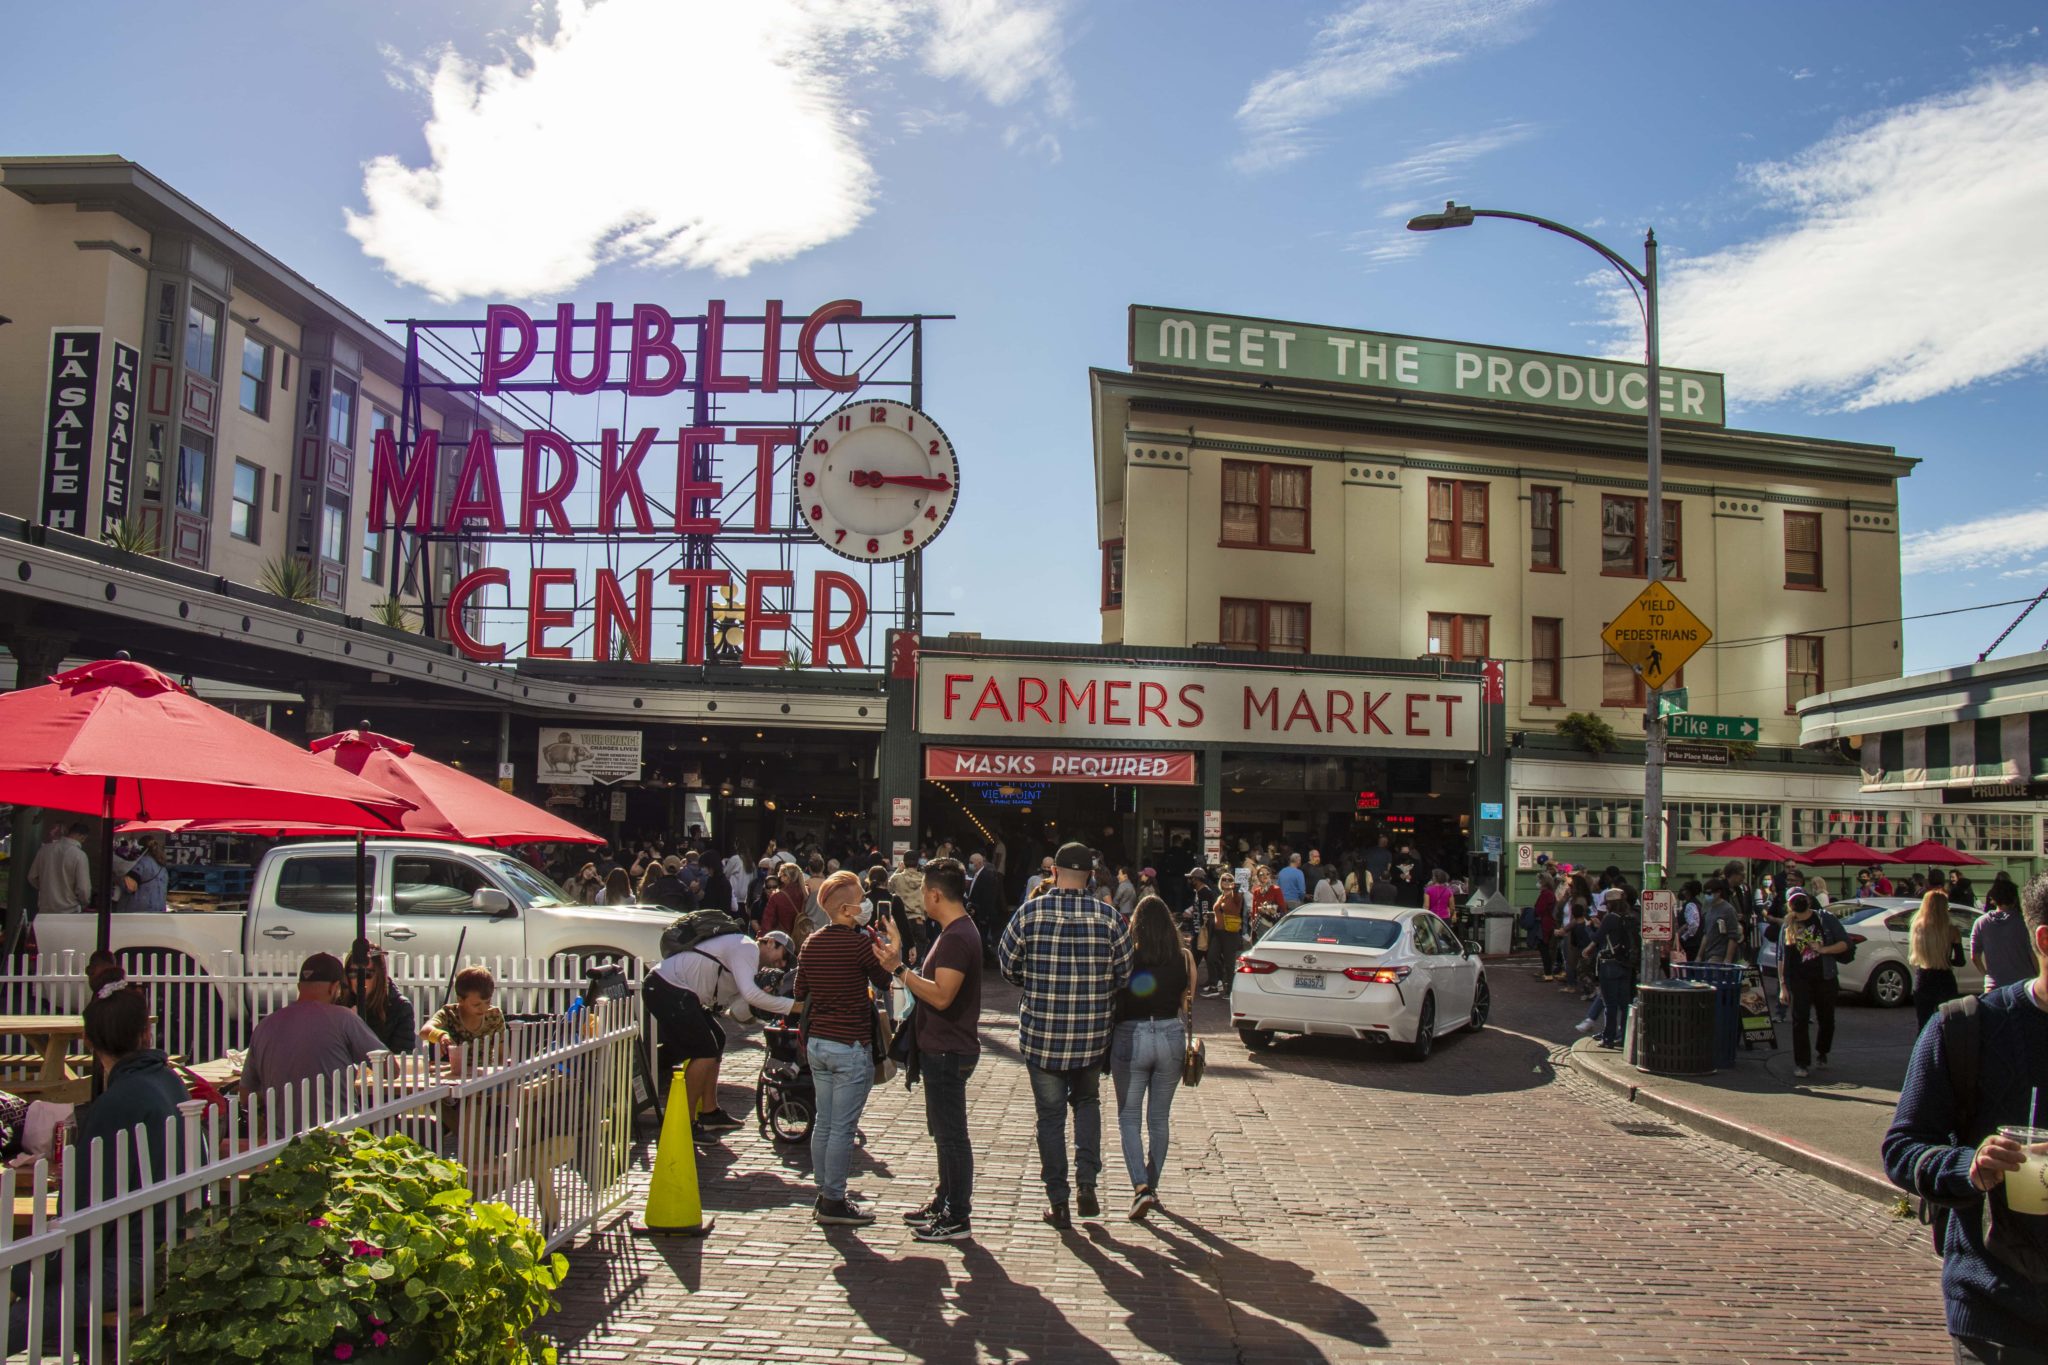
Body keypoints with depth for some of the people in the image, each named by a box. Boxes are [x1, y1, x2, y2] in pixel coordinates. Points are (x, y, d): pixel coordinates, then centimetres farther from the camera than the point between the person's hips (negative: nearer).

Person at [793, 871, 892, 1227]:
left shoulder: (811, 943, 4)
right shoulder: (859, 943, -16)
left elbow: (800, 992, 14)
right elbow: (885, 982, -3)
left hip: (817, 1043, 7)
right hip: (851, 1047, -7)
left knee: (824, 1123, 14)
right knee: (843, 1128, 0)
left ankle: (823, 1194, 22)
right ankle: (834, 1202, 5)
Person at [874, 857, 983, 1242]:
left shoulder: (956, 937, -22)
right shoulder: (957, 930, 12)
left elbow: (941, 996, -29)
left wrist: (899, 970, -26)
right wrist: (901, 966, 17)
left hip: (948, 1052, -11)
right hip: (942, 1049, 11)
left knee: (952, 1134, -3)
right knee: (944, 1132, 20)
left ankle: (958, 1218, 5)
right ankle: (944, 1201, 31)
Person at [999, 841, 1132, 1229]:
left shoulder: (1031, 912, -9)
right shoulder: (1108, 917, -7)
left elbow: (1007, 965, 0)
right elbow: (1126, 973, -1)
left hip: (1041, 1032, -1)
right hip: (1092, 1035, 1)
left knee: (1050, 1114, 10)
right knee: (1087, 1102, 23)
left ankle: (1058, 1201, 13)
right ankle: (1087, 1182, 13)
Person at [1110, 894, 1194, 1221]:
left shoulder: (1126, 956, -11)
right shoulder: (1183, 958, -4)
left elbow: (1114, 1001, -8)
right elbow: (1187, 1003, 2)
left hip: (1131, 1037, -3)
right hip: (1171, 1036, 3)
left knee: (1129, 1119, 8)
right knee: (1159, 1118, 17)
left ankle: (1141, 1187, -8)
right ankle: (1151, 1186, 26)